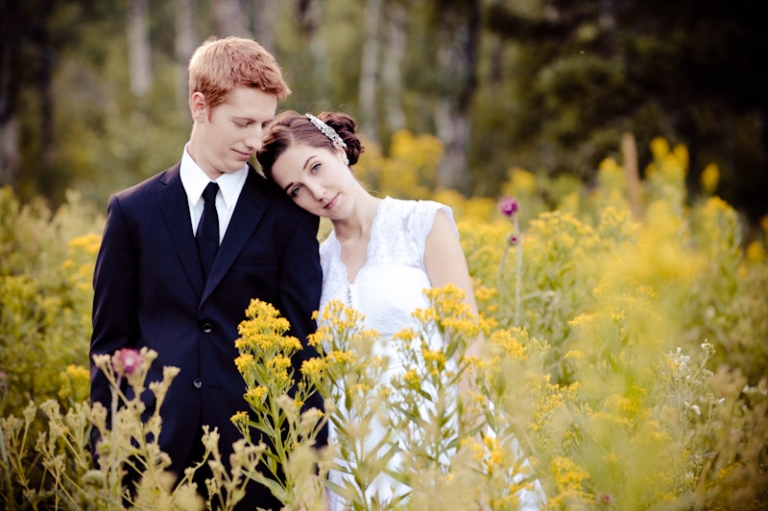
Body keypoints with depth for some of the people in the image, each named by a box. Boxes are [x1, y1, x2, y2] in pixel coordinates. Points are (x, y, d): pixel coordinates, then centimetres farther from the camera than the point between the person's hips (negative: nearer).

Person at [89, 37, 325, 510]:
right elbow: (110, 343, 8)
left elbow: (304, 343, 1)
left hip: (258, 455, -1)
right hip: (157, 453, 1)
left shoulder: (287, 216, 2)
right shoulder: (134, 212, 6)